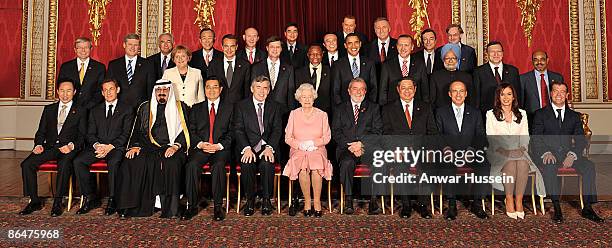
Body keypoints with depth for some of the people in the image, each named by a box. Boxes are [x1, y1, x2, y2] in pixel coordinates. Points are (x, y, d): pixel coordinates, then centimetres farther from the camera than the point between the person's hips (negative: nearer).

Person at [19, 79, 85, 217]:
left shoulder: (80, 111, 8)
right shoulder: (49, 109, 20)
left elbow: (82, 136, 2)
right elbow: (41, 132, 16)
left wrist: (72, 145, -17)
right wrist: (39, 144, -4)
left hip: (68, 148, -4)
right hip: (49, 147, 4)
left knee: (64, 165, -34)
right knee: (26, 164, -19)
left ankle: (57, 203, -23)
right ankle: (34, 201, -7)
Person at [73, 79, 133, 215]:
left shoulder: (126, 110, 9)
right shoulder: (95, 111, 21)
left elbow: (126, 134, -1)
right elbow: (90, 134, 12)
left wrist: (110, 147, -15)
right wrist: (96, 145, -10)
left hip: (116, 147, -4)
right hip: (97, 147, 4)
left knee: (113, 163, -35)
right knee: (78, 161, -22)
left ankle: (112, 200, -21)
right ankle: (90, 198, -12)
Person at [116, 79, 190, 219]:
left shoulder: (180, 108, 13)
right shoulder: (144, 108, 21)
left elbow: (185, 131, 3)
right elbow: (137, 131, 16)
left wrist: (175, 146, -13)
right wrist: (135, 146, -3)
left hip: (171, 148, -2)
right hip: (148, 148, 3)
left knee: (171, 164, -34)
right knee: (132, 163, -26)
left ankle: (170, 209, -29)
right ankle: (132, 207, -20)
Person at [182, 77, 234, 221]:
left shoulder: (229, 108, 13)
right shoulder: (196, 109, 20)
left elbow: (232, 132, 5)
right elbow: (191, 131, 10)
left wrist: (219, 145, -11)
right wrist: (200, 144, -9)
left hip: (221, 148, -2)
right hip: (200, 148, 2)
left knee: (218, 165, -32)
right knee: (192, 165, -28)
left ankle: (218, 206, -22)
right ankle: (192, 205, -17)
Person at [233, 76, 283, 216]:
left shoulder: (275, 107, 12)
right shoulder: (241, 106, 9)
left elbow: (277, 130, 2)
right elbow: (238, 130, -2)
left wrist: (269, 148, -17)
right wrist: (247, 149, -19)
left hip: (268, 147, 0)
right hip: (248, 147, 0)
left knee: (267, 164, -31)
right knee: (247, 164, -30)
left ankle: (266, 200, -12)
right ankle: (250, 200, -9)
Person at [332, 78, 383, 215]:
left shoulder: (373, 108, 17)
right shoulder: (340, 109, 17)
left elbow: (377, 131, 6)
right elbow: (336, 133, 7)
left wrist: (361, 143, -10)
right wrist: (350, 146, -10)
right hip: (346, 148, 0)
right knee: (347, 163, -33)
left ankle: (373, 202, -26)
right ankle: (349, 201, -25)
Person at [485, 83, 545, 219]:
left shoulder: (521, 114, 18)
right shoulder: (491, 114, 8)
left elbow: (525, 137, 12)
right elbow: (491, 139, 0)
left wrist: (521, 149, -9)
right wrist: (504, 151, -15)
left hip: (518, 152, 2)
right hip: (499, 152, -2)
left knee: (523, 164, -32)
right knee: (510, 164, -34)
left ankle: (519, 201, -26)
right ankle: (509, 200, -24)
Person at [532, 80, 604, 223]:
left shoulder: (574, 116, 17)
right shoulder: (540, 114, 8)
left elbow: (581, 140, 6)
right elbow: (536, 139, -2)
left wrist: (572, 155, -14)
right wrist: (546, 153, -21)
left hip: (568, 154, 3)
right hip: (549, 155, -3)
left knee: (589, 166, -23)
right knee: (549, 167, -34)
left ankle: (587, 208, -16)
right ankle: (557, 208, -27)